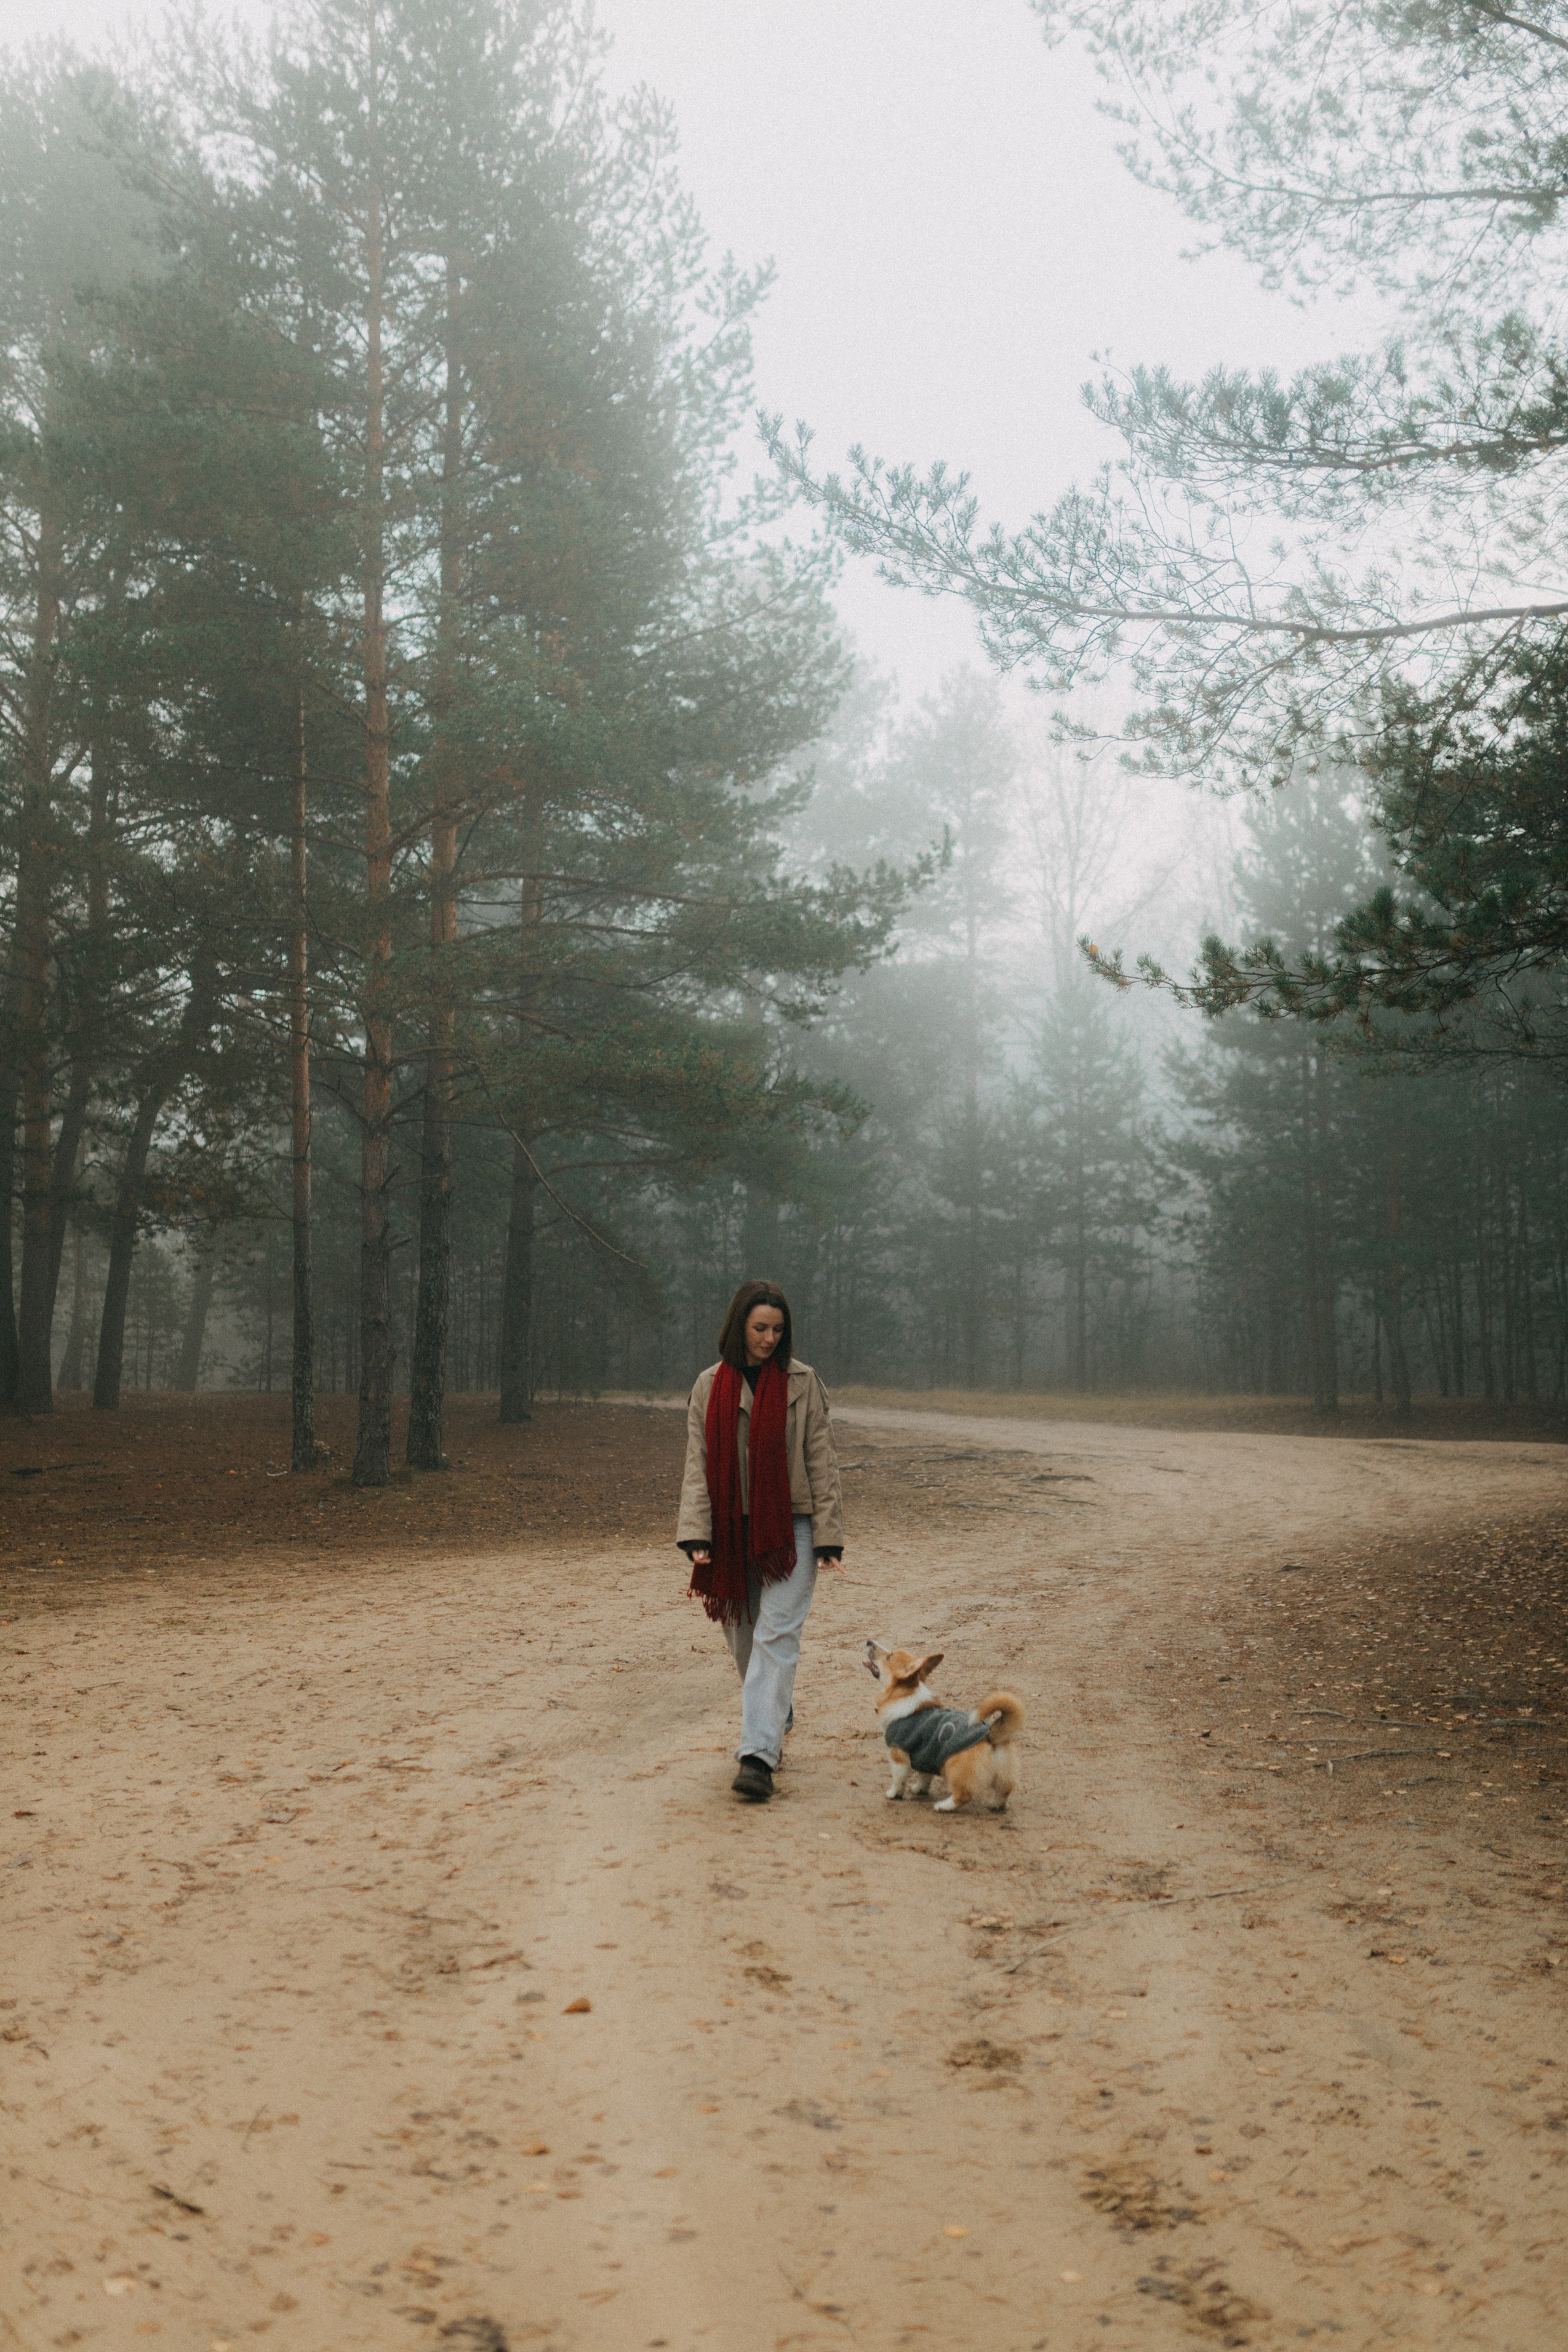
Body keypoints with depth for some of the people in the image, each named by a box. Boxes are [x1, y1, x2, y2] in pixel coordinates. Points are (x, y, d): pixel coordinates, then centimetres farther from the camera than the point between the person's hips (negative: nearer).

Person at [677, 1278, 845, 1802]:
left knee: (776, 1637, -12)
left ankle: (758, 1757, -16)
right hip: (732, 1532, 3)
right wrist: (696, 1535, -8)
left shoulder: (802, 1383, -1)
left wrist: (828, 1537, -5)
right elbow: (697, 1464, 2)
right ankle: (776, 1718, 37)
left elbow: (821, 1462, -1)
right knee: (742, 1638, 12)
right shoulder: (710, 1386, 4)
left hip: (789, 1529, -3)